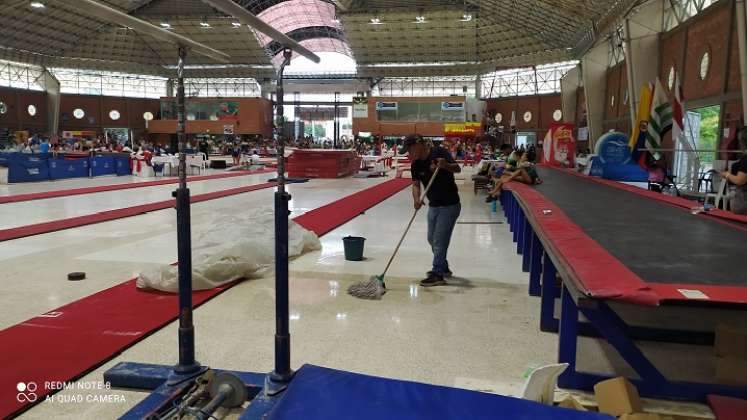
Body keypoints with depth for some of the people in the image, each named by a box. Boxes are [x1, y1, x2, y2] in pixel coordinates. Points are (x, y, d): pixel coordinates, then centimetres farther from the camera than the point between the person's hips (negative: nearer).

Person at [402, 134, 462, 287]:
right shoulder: (415, 164, -1)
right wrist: (417, 199, -25)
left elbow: (457, 169, -24)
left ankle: (438, 275, 1)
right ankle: (443, 268, 37)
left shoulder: (439, 152, -17)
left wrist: (445, 165, -45)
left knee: (439, 240, -7)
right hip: (433, 205, 8)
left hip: (450, 205, -8)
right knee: (432, 239, 18)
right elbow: (416, 184, -6)